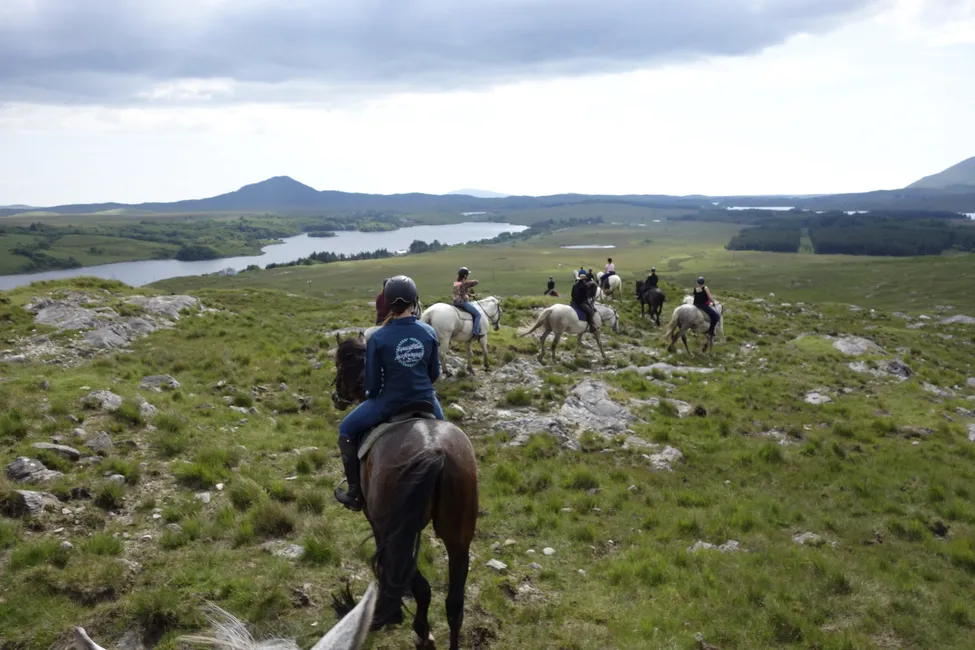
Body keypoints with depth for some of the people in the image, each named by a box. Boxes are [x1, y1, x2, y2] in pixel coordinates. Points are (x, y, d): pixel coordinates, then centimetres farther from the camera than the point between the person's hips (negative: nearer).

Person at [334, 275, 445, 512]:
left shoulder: (378, 338, -16)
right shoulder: (429, 332, -7)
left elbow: (372, 382, -9)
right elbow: (435, 372, 4)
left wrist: (373, 396, 13)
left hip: (390, 403, -3)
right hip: (425, 400, 3)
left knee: (346, 431, 19)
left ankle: (356, 493, 20)